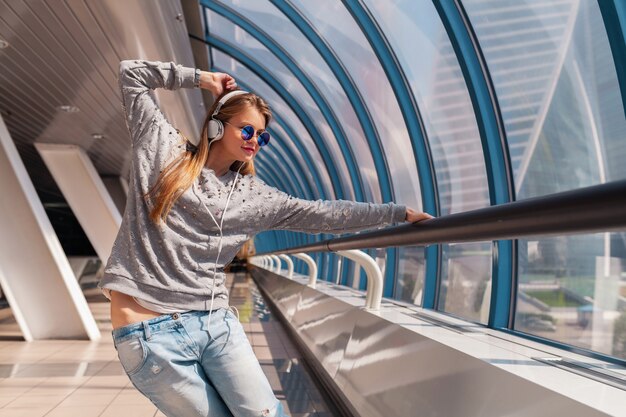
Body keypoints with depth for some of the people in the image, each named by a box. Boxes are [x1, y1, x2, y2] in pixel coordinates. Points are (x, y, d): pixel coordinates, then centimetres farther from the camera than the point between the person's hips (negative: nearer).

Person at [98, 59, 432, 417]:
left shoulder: (255, 195, 6)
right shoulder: (165, 149, 3)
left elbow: (321, 215, 4)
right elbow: (131, 73, 9)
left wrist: (398, 212, 5)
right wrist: (199, 78, 6)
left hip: (217, 323, 3)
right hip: (151, 333, -2)